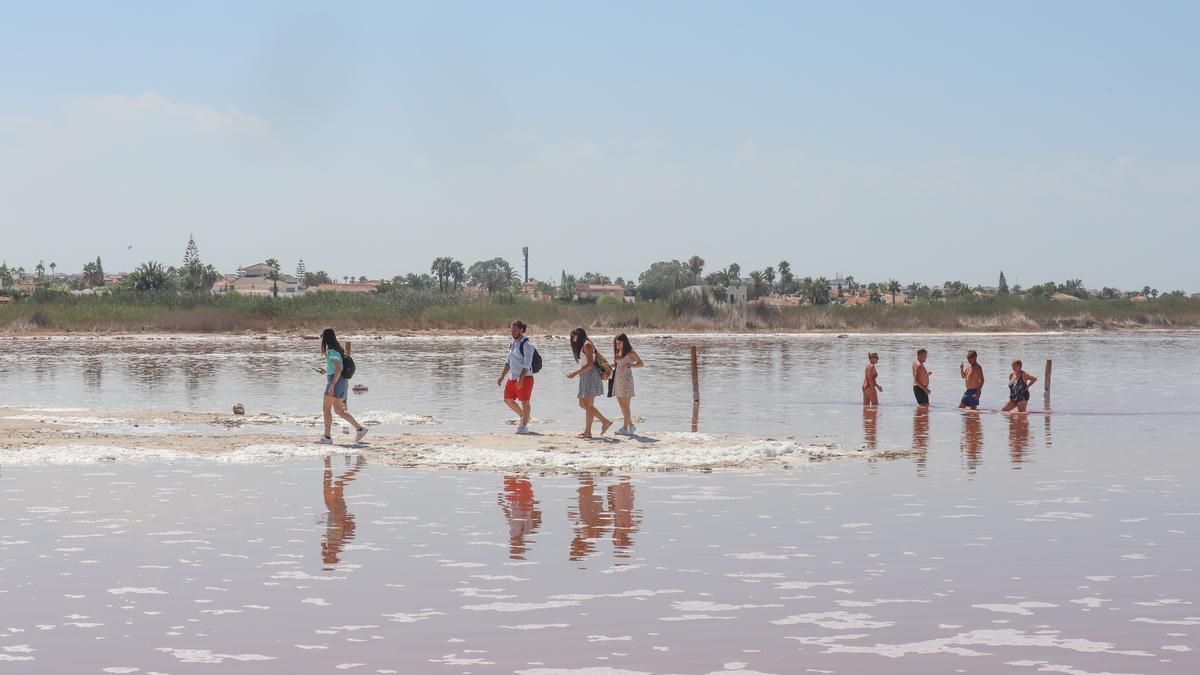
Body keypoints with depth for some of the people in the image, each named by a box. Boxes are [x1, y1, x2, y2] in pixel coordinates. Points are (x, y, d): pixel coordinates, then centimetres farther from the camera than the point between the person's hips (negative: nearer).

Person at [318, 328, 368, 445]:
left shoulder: (332, 352, -14)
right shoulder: (336, 350, 15)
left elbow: (338, 370, -21)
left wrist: (332, 385, -24)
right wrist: (326, 371, 29)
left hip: (335, 381, -10)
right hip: (342, 381, 10)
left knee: (326, 409, -5)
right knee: (339, 410, 14)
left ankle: (327, 437, -6)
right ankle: (359, 428, 12)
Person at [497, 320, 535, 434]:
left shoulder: (526, 345, -13)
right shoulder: (512, 344, 13)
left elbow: (527, 364, -20)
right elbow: (508, 362, 21)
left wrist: (521, 379, -27)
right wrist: (502, 377, 16)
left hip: (525, 378, -9)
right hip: (512, 377, 9)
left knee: (524, 401, -4)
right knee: (508, 400, 12)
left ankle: (524, 426, 3)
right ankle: (523, 416, 31)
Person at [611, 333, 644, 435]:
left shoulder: (630, 353, -6)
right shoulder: (618, 352, 14)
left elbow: (641, 364, -7)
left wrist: (629, 365, -20)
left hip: (626, 379, -8)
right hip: (617, 380, 8)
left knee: (625, 405, -7)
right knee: (622, 405, 8)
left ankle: (625, 428, -6)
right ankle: (631, 426, 18)